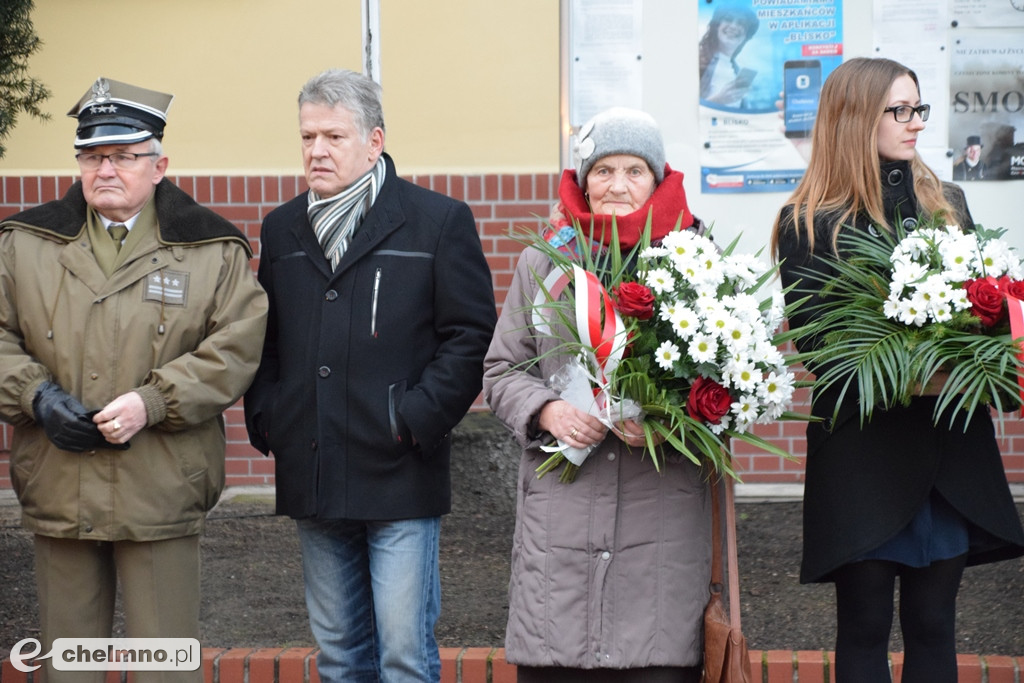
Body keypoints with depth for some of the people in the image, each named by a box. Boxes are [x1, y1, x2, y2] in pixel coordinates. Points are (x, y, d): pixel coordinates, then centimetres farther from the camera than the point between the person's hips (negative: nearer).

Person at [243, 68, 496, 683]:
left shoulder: (439, 222, -2)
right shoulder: (282, 229, 14)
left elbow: (471, 337, -4)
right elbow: (263, 338, 20)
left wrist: (415, 420, -12)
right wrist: (265, 416, 5)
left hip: (400, 477, -5)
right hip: (311, 481, 5)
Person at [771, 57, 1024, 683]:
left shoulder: (947, 204, 11)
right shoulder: (809, 225, -3)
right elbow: (814, 341, -8)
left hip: (952, 451, 4)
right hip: (864, 455, -4)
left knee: (933, 626, 9)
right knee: (865, 628, 5)